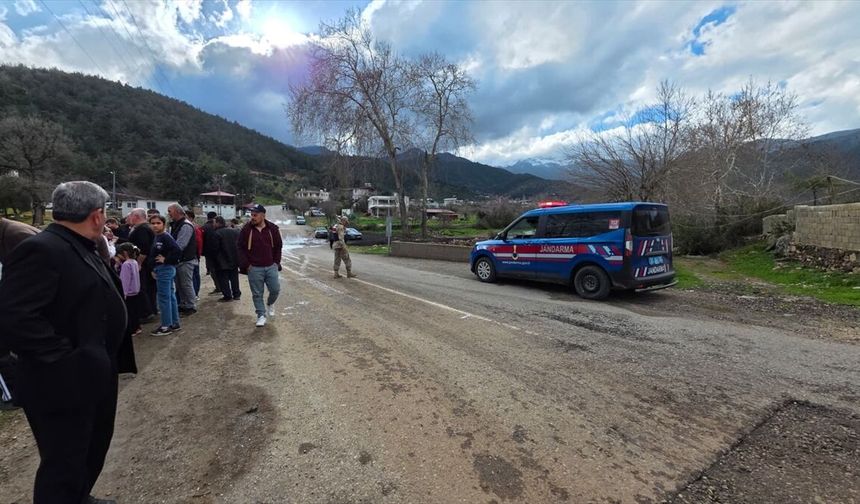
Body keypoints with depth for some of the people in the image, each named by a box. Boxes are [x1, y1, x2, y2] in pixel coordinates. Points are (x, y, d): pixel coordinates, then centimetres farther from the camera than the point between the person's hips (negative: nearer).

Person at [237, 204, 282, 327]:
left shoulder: (273, 228, 1)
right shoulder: (246, 229, -3)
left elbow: (278, 247, 8)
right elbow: (241, 248, 1)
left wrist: (276, 262, 2)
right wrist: (246, 265, -6)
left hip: (271, 266, 1)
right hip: (254, 268, -1)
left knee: (275, 289, 3)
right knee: (257, 294, 4)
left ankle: (270, 304, 34)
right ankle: (261, 315, 16)